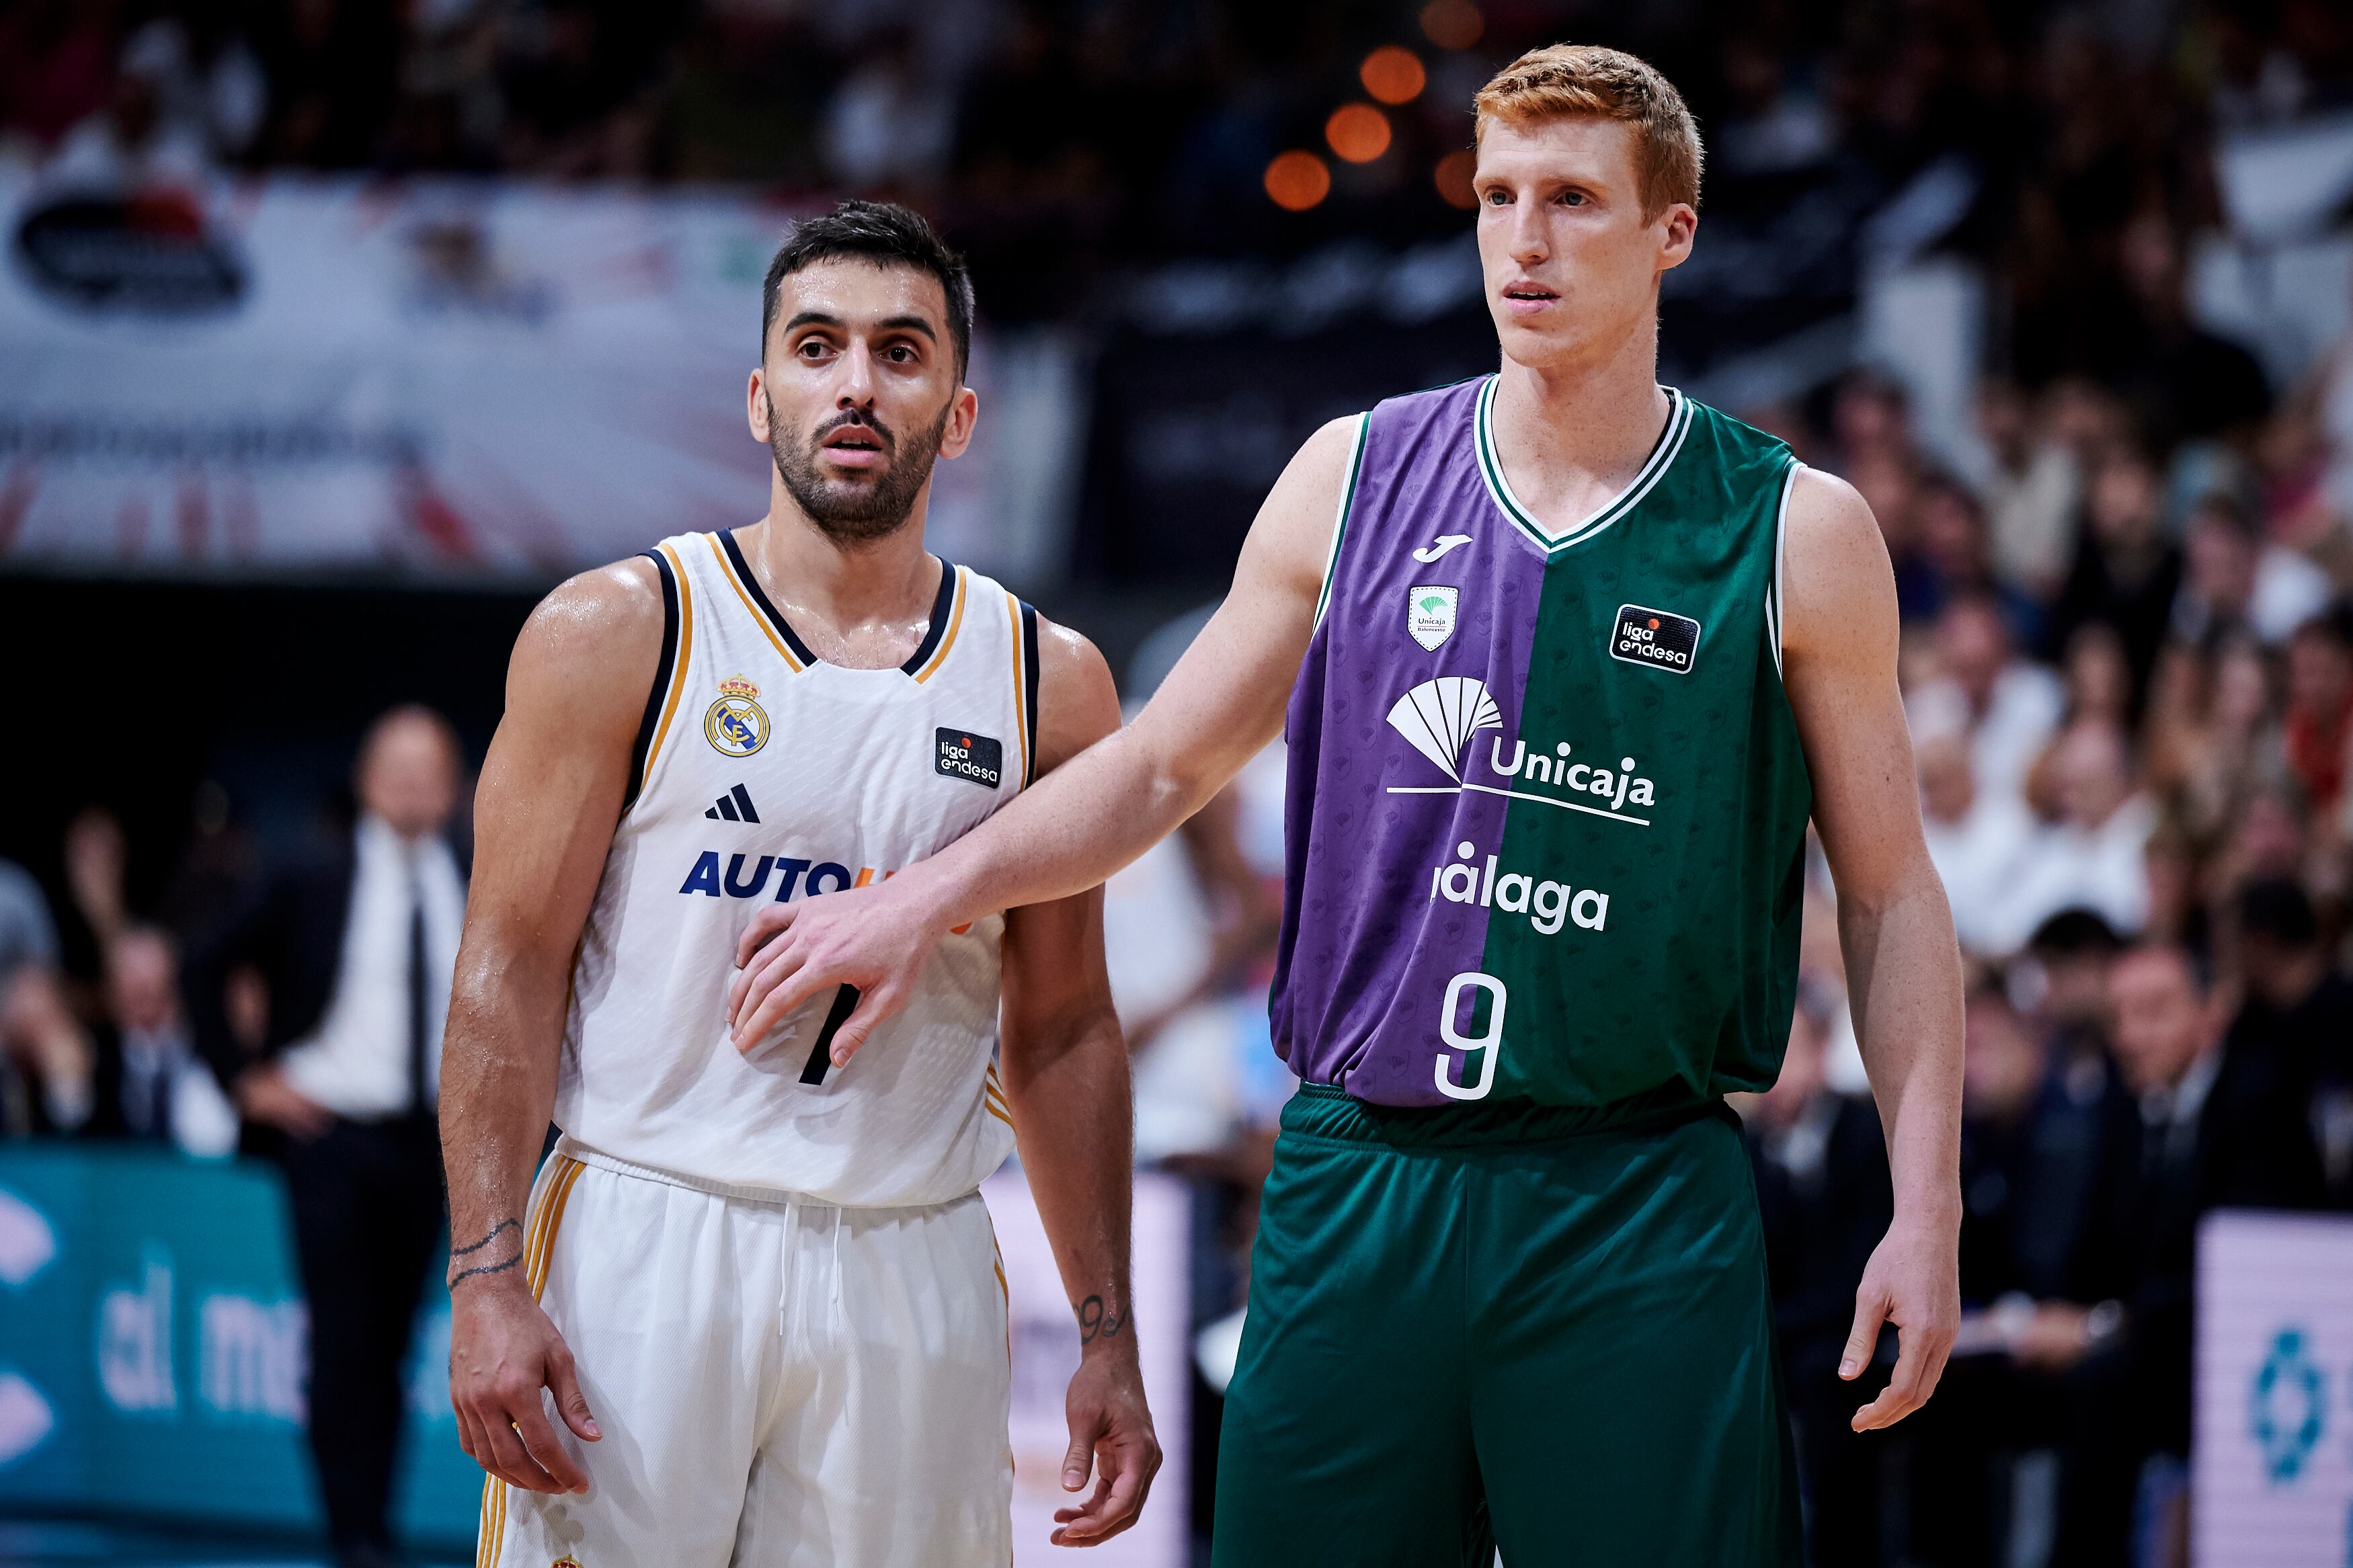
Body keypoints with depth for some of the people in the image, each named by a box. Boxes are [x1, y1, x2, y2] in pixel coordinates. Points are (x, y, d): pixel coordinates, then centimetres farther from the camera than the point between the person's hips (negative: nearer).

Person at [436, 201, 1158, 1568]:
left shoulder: (1050, 686, 9)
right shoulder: (616, 635, 0)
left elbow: (1062, 1032, 13)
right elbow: (510, 971, -3)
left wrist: (1108, 1339, 9)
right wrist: (488, 1279, -12)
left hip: (915, 1278, 3)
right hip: (644, 1245, -3)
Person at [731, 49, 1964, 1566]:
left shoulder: (1796, 534, 1)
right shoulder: (1355, 478, 8)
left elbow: (1891, 893, 5)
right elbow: (1164, 766, 17)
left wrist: (1927, 1213, -2)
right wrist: (930, 897, 7)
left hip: (1640, 1208, -2)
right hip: (1357, 1177, 2)